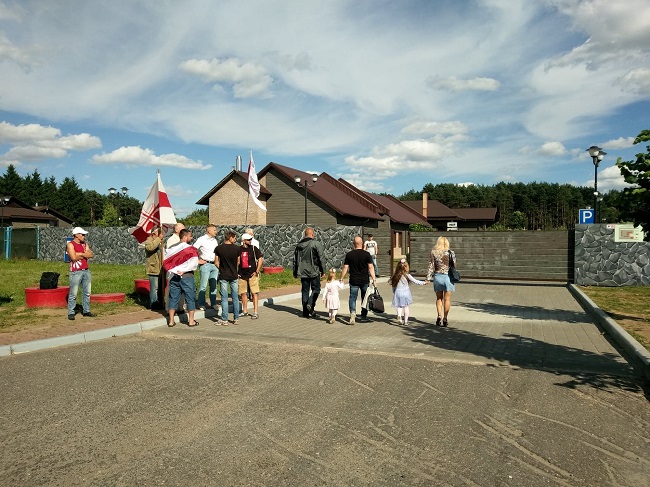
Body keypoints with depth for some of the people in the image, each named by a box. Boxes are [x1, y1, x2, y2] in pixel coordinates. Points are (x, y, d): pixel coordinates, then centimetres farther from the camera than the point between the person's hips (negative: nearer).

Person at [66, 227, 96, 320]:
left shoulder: (85, 244, 14)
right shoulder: (70, 244, -4)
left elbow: (91, 255, 3)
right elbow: (74, 257, -16)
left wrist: (80, 254, -9)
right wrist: (85, 255, -2)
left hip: (86, 271, 6)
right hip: (76, 272, -6)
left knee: (87, 293, 10)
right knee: (73, 294, -3)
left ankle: (86, 311, 18)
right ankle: (71, 313, 2)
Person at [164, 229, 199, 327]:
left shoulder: (172, 248, 5)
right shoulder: (190, 249, -10)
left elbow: (166, 261, 6)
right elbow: (194, 263, -20)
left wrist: (172, 271, 9)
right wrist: (183, 270, -14)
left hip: (173, 276, 5)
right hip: (187, 276, -5)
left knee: (173, 298, 11)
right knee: (190, 298, 6)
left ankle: (171, 321, 14)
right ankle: (191, 320, 9)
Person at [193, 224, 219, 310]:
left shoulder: (214, 240, 16)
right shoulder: (201, 239, -5)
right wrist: (197, 260, -9)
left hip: (214, 264, 6)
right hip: (205, 264, -6)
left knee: (214, 285, 9)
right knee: (203, 286, -4)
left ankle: (213, 303, 17)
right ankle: (201, 304, 4)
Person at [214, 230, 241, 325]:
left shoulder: (218, 248, -5)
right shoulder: (237, 248, -5)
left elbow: (216, 262, -1)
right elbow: (238, 262, 6)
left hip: (223, 276, -1)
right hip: (234, 276, 1)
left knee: (224, 298, 4)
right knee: (235, 298, 10)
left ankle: (224, 320, 5)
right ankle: (236, 319, 15)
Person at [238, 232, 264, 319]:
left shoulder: (254, 248, -2)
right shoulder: (239, 250, 4)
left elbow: (260, 259, -3)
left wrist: (257, 271, -7)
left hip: (252, 274, -3)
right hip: (242, 275, 3)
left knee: (254, 293, -5)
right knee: (243, 293, 9)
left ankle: (255, 312, -2)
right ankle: (245, 311, 22)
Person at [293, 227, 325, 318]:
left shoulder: (299, 244, 9)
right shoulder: (316, 244, -7)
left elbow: (295, 259, 14)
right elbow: (320, 259, -9)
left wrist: (295, 272, 21)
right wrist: (322, 271, -1)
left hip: (302, 272, 5)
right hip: (314, 272, -5)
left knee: (305, 291, 10)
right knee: (316, 289, 8)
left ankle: (305, 312, 10)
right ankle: (310, 304, -14)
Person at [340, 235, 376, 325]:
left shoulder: (349, 254, -3)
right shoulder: (366, 254, -5)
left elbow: (345, 268, -3)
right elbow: (371, 267, -8)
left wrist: (341, 279, 6)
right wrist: (374, 279, -6)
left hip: (353, 281, -1)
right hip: (365, 280, 1)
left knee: (353, 298, 2)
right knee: (365, 298, 17)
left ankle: (352, 315, -18)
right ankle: (364, 315, 28)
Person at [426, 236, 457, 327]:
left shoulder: (433, 253, -4)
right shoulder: (451, 253, -6)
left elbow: (431, 267, -3)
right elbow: (454, 266, 1)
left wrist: (428, 278, 2)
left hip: (437, 276, 1)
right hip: (448, 277, -1)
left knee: (439, 298, 16)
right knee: (447, 299, 8)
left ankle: (439, 315, 1)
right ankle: (445, 318, 10)